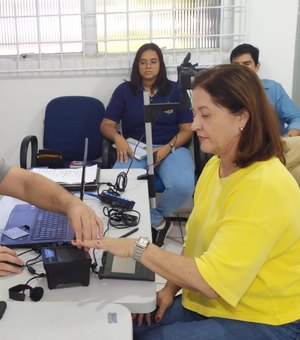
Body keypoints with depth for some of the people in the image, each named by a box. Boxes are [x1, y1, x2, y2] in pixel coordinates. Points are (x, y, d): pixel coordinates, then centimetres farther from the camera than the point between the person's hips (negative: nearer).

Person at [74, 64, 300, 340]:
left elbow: (210, 281, -29)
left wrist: (136, 248, -26)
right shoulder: (216, 166, 3)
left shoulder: (264, 188, -26)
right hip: (204, 304, 7)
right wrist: (170, 288, -3)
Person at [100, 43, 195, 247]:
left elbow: (187, 128, 6)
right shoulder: (124, 90, 11)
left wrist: (169, 147, -14)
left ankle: (157, 215, 1)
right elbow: (106, 125, 7)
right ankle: (158, 221, -10)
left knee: (183, 186, -33)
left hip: (171, 148, 0)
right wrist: (118, 138, -17)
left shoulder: (175, 90, 10)